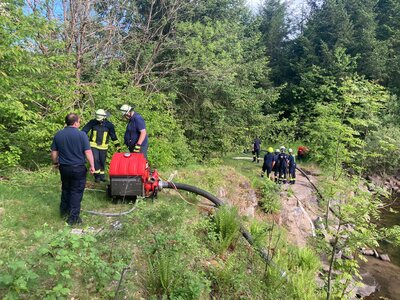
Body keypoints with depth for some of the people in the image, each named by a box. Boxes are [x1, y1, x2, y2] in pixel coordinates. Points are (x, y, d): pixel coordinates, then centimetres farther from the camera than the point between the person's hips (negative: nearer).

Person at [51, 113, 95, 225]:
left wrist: (56, 163, 22)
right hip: (78, 169, -5)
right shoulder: (81, 134, -13)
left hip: (64, 168, 5)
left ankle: (64, 211, 37)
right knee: (76, 192, 4)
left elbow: (54, 153, 6)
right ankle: (73, 218, 5)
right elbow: (88, 152, -16)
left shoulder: (58, 135, 1)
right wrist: (92, 166, -8)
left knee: (65, 189, 23)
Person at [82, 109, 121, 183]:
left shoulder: (109, 125, -2)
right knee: (95, 159, -11)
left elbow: (113, 136, 5)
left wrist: (117, 145, 5)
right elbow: (84, 131, -1)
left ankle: (102, 174, 27)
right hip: (94, 145, -1)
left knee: (102, 161, 9)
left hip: (103, 146, 1)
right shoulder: (92, 122, -6)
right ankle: (97, 175, 2)